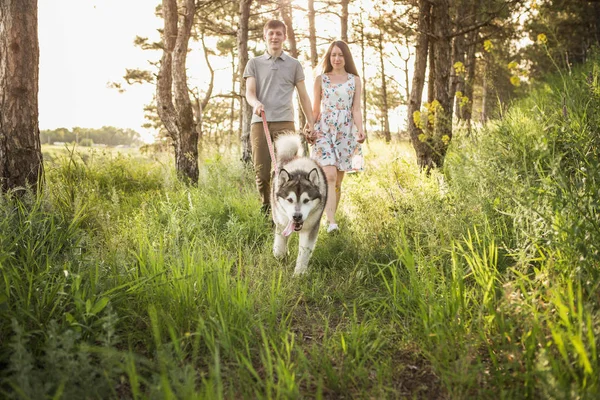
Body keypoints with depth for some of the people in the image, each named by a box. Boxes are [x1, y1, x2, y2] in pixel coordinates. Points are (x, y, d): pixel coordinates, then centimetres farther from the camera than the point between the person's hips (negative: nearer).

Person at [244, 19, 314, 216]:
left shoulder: (294, 64, 15)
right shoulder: (254, 63, 14)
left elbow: (303, 95, 16)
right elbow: (249, 92, 3)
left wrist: (310, 121, 7)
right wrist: (256, 103, -21)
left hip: (285, 123, -1)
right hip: (260, 123, 1)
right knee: (261, 172, -1)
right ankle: (266, 212, 12)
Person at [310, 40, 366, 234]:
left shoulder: (354, 80, 9)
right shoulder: (321, 79, 8)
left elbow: (356, 109, 3)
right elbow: (315, 109, 11)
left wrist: (360, 130, -12)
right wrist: (310, 130, 6)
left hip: (346, 132, 2)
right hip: (324, 131, -2)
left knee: (338, 180, 4)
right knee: (330, 176, -17)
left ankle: (330, 216, 17)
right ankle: (331, 222, -23)